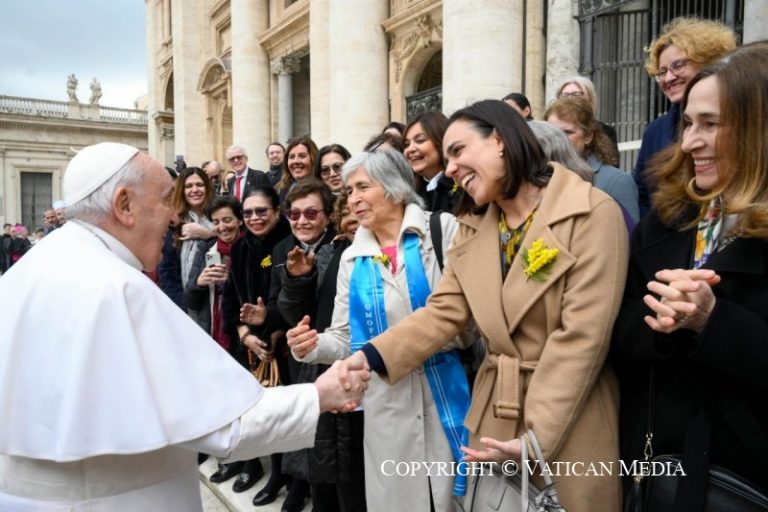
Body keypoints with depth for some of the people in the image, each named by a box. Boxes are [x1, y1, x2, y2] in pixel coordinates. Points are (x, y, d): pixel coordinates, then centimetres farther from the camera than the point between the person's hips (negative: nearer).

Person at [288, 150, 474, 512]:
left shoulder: (444, 230, -6)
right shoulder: (352, 258, 7)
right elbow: (345, 338, 7)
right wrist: (314, 346, -13)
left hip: (446, 394, -3)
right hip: (385, 402, 3)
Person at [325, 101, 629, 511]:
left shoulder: (592, 213, -14)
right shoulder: (473, 224, 5)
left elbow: (580, 336, -19)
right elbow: (443, 312, -3)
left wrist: (538, 435, -22)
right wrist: (370, 358, -16)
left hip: (569, 421, -5)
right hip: (494, 409, 5)